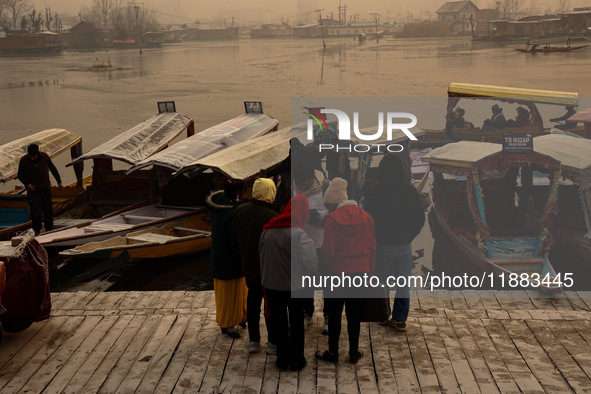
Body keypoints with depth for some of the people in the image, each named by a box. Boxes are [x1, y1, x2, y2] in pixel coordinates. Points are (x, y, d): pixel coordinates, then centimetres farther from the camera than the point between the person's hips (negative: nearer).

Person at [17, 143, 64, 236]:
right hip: (33, 190, -2)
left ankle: (49, 230, 22)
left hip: (45, 189, 2)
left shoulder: (44, 156, -5)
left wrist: (59, 182, 13)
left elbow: (53, 169, 11)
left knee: (48, 210, 7)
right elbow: (20, 175, 3)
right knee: (36, 212, -10)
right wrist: (27, 184, -14)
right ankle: (37, 231, 9)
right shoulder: (24, 160, -10)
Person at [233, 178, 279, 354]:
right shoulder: (272, 217, -24)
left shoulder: (240, 210, -5)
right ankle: (273, 343, 19)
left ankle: (253, 341, 27)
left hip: (248, 266, 6)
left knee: (253, 303, 18)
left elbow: (235, 234, 8)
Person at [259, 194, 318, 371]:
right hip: (294, 286, -3)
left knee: (278, 323, 16)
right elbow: (311, 265, -21)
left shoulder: (267, 231, -4)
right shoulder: (300, 234, -19)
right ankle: (296, 361, 25)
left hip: (271, 285, 3)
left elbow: (262, 258, 6)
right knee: (296, 324, 14)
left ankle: (282, 360, 26)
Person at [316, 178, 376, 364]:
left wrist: (325, 266, 6)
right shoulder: (366, 217, 2)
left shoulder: (332, 219, -13)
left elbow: (328, 251, -13)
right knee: (354, 314, 13)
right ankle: (354, 353, 21)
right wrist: (369, 269, 17)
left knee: (334, 314, 9)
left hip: (337, 273, -4)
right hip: (360, 273, 4)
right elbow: (372, 247, 8)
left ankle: (333, 352, 19)